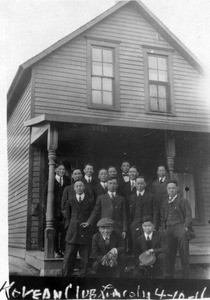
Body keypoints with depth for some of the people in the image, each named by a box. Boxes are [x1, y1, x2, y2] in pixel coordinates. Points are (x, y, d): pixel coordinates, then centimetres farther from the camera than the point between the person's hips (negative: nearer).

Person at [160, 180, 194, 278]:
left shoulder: (183, 201, 2)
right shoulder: (164, 202, 17)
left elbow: (188, 216, -1)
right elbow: (162, 217, 23)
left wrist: (185, 228, -11)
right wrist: (164, 228, 12)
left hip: (180, 228, -4)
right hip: (168, 230, 4)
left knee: (184, 254, -5)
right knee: (170, 254, 5)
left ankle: (185, 275, 5)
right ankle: (170, 275, 15)